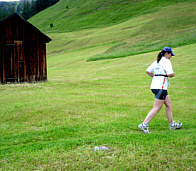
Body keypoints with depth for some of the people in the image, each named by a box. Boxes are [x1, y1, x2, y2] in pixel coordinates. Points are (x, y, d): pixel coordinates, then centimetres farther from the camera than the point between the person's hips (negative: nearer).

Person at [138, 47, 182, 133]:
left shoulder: (156, 61, 15)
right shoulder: (166, 61, -10)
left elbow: (148, 71, 13)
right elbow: (170, 74, -20)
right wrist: (173, 74, 2)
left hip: (155, 85, 10)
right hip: (160, 87, -10)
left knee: (169, 104, 18)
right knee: (156, 108, -7)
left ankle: (172, 124, 25)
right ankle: (144, 124, -11)